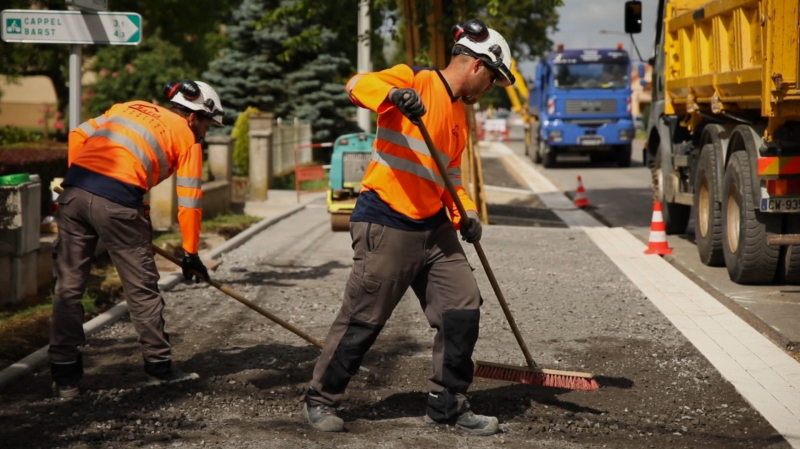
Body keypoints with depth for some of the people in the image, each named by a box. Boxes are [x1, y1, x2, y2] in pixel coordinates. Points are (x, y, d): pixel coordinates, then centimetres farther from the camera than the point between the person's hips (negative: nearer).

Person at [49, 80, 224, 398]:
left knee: (68, 285, 10)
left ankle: (65, 376, 14)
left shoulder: (130, 107, 26)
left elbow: (78, 135, 19)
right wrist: (190, 254, 16)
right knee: (141, 286, 10)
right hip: (117, 202, -5)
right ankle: (159, 365, 20)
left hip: (73, 191, 5)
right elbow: (189, 202, 9)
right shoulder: (187, 138, 12)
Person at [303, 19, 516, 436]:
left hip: (434, 228, 8)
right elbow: (359, 85, -20)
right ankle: (320, 399, 15)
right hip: (385, 225, -8)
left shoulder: (460, 114, 17)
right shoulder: (415, 79, -6)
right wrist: (392, 95, -41)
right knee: (362, 319, -1)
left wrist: (465, 212, 4)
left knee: (463, 310, 3)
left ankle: (448, 404, 17)